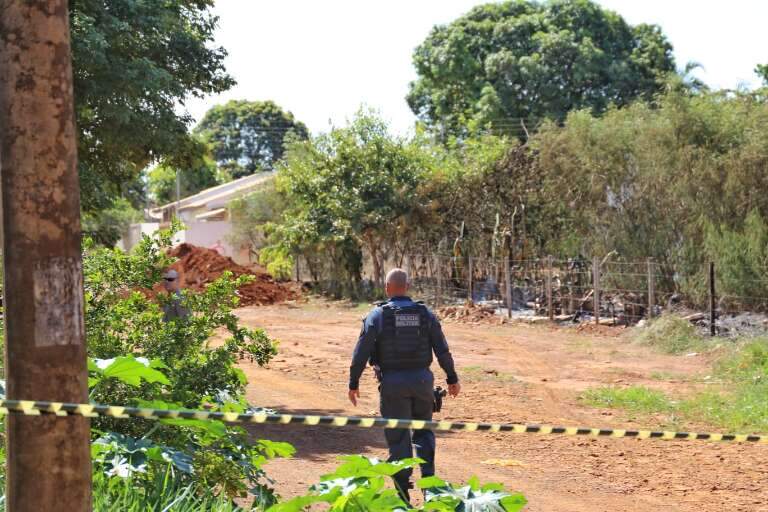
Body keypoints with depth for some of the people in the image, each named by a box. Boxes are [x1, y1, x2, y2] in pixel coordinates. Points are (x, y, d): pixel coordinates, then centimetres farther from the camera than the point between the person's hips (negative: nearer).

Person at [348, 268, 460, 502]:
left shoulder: (377, 315, -5)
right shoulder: (425, 314, 2)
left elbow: (361, 353, -7)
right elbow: (442, 350, 2)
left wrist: (353, 383, 1)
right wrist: (452, 378, 12)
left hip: (392, 383, -2)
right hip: (422, 380, 2)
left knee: (398, 437, 6)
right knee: (423, 430, 20)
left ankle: (403, 494, 7)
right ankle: (428, 478, 5)